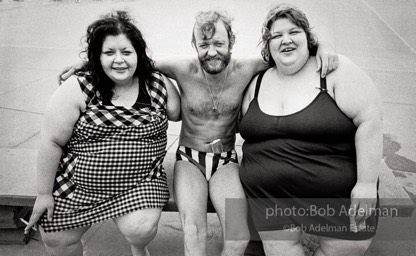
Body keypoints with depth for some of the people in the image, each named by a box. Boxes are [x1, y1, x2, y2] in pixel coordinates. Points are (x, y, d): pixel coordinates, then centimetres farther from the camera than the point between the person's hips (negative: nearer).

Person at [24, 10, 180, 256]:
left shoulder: (159, 85, -7)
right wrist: (44, 193, -4)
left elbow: (178, 114, 14)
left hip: (141, 182, 0)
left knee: (140, 229, -21)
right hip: (78, 184, 1)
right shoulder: (78, 88, -14)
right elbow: (52, 142, -9)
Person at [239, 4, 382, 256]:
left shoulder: (335, 70, -6)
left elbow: (369, 119, -12)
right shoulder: (257, 84, 7)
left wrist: (367, 183, -16)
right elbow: (247, 129, 15)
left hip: (337, 193, -2)